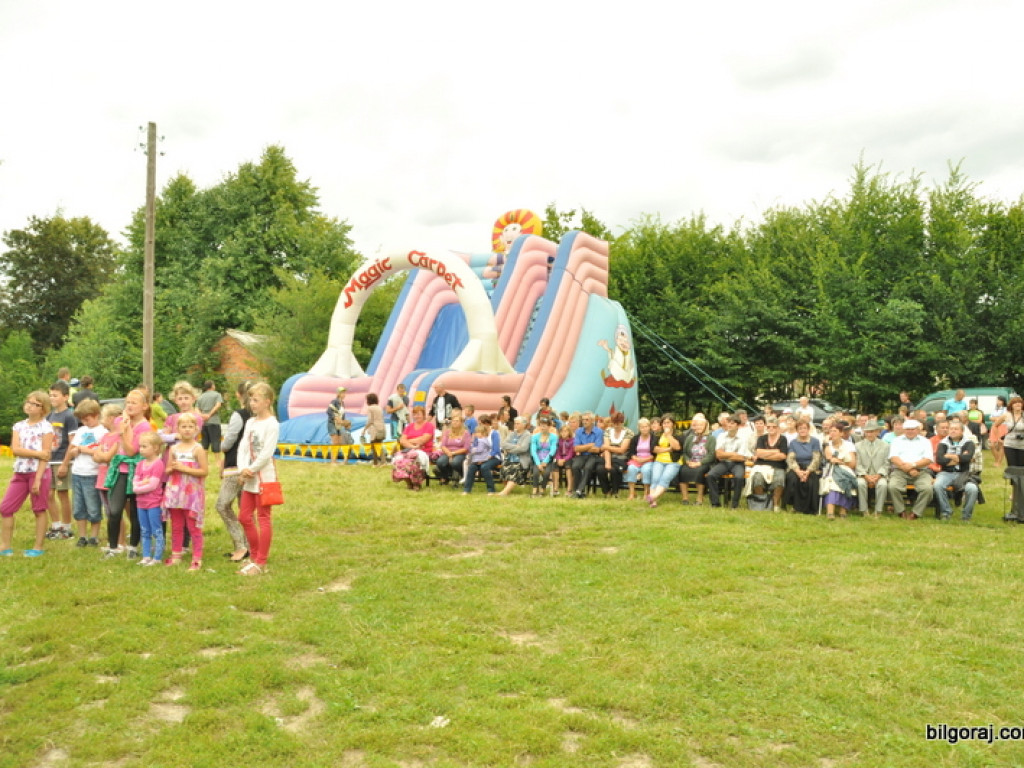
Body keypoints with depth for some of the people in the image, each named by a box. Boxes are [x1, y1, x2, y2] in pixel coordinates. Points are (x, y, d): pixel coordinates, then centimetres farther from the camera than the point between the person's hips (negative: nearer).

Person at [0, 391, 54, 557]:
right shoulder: (19, 426, 8)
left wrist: (38, 479, -16)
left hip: (39, 472, -6)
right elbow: (15, 449, -5)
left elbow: (46, 456, -11)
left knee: (39, 510, 3)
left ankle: (38, 547, 12)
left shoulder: (46, 427, -7)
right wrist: (38, 453, -17)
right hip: (20, 473, 6)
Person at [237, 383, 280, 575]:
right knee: (244, 517, 12)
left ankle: (261, 563, 7)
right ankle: (255, 556, 26)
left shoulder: (271, 424, -12)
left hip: (264, 477, -8)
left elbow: (266, 453, -18)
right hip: (249, 478, 8)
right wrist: (243, 469, -8)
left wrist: (251, 470, -13)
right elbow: (243, 447, 5)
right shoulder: (250, 422, 11)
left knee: (263, 518, 0)